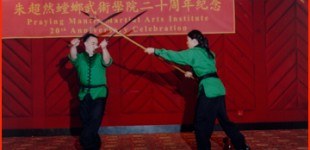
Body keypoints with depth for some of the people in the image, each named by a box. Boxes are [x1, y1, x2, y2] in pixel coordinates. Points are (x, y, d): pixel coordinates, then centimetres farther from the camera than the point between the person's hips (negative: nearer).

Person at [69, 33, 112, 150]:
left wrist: (104, 48, -37)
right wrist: (74, 46, -39)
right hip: (84, 94, 2)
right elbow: (73, 57, -16)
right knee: (85, 121, 7)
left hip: (99, 93, -2)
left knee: (95, 119, -12)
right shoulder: (79, 58, 6)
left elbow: (107, 61, -17)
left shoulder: (100, 57, 5)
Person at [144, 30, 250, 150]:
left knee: (201, 123, 3)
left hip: (208, 90, -8)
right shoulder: (208, 53, 20)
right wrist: (193, 73, 20)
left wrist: (155, 51, 1)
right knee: (224, 120, 15)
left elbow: (174, 56, -5)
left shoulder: (193, 52, -4)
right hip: (218, 88, 8)